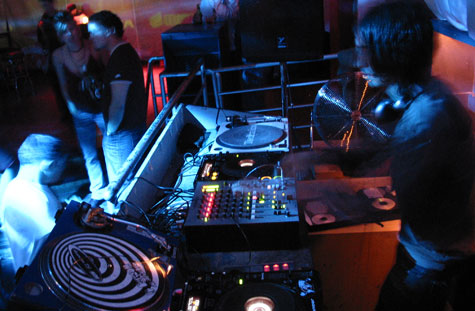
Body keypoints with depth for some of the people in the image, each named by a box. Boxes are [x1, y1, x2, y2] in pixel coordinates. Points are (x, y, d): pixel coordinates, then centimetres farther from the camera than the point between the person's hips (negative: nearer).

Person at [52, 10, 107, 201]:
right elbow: (64, 84, 7)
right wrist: (71, 105, 9)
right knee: (90, 156, 14)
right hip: (80, 112, 3)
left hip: (102, 108, -2)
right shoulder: (58, 55, -7)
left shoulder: (94, 48, -16)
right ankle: (98, 190, 33)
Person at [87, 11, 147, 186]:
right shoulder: (124, 51, 11)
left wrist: (110, 131, -14)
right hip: (134, 125, 10)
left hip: (123, 134, -10)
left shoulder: (120, 58, -22)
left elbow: (118, 104, -25)